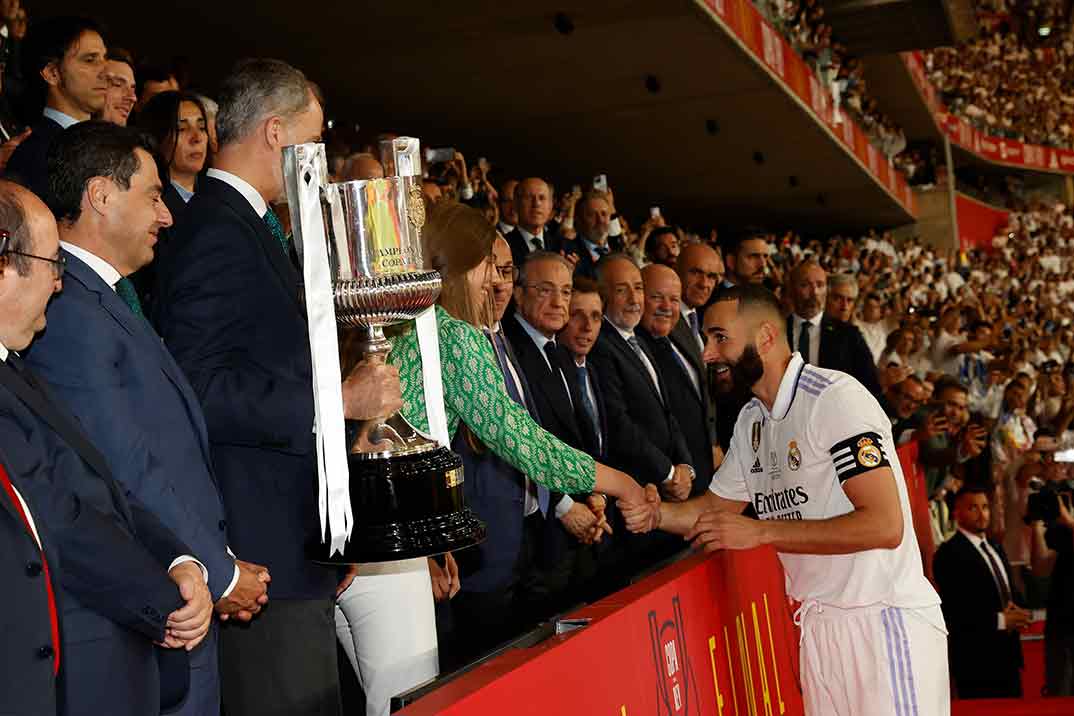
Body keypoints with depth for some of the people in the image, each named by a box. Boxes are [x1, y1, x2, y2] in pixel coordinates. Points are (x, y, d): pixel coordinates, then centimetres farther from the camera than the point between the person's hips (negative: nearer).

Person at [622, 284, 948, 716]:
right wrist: (657, 514, -6)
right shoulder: (752, 420, 9)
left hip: (881, 620, -7)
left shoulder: (834, 397, -17)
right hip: (818, 624, 7)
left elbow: (885, 526, -23)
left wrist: (758, 531, -22)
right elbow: (717, 506, 17)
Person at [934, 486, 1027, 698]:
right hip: (975, 657, -8)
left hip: (1008, 652, 8)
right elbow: (952, 610, -19)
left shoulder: (996, 548, 16)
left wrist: (1015, 608, -1)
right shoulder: (949, 554, -12)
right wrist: (999, 620, -18)